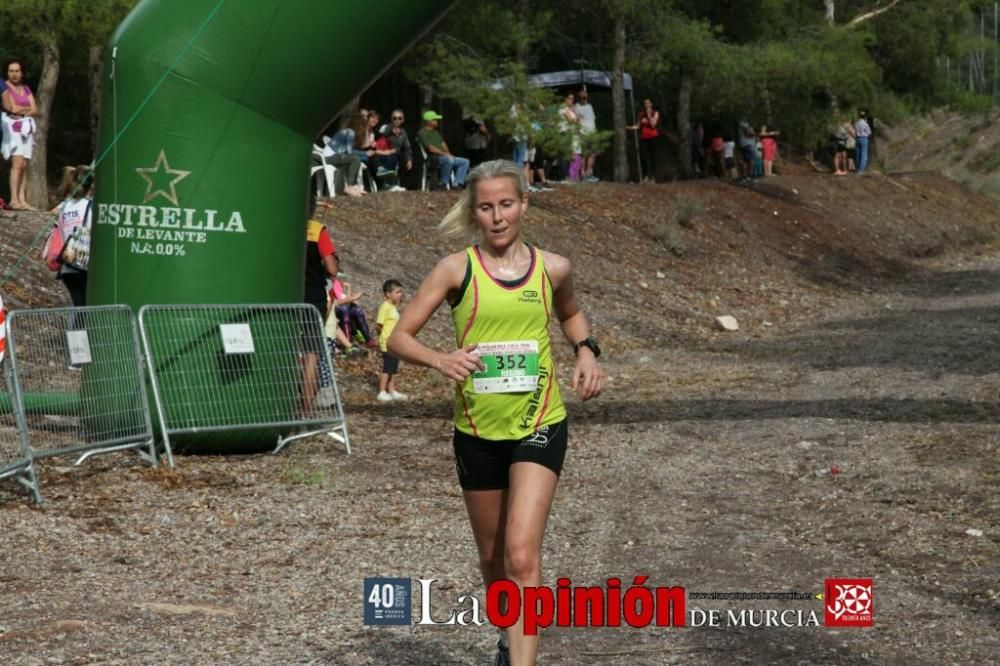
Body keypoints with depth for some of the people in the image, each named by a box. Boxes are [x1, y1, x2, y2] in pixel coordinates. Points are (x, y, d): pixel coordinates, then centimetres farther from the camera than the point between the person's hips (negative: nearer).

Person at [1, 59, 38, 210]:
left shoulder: (26, 89, 18)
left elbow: (35, 110, 9)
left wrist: (21, 111, -8)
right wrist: (27, 108, 4)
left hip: (26, 128, 6)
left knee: (24, 166, -1)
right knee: (17, 163, -17)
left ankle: (23, 200, -4)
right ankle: (14, 200, -21)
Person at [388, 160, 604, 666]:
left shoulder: (552, 268, 0)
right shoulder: (456, 270, -6)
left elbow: (570, 314, 22)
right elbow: (398, 338, -6)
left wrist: (586, 350, 2)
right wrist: (441, 360, -25)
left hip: (539, 426, -1)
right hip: (477, 430, 1)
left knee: (522, 555, -17)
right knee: (492, 557, 17)